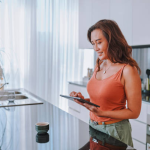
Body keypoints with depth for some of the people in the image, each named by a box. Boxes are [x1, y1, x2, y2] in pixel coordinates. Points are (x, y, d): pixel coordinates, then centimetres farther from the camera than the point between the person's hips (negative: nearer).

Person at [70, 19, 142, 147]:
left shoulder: (128, 70, -18)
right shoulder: (99, 66, 3)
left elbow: (134, 112, -15)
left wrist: (101, 113, -23)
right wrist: (84, 100, -6)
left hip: (114, 130, -6)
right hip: (93, 126, 6)